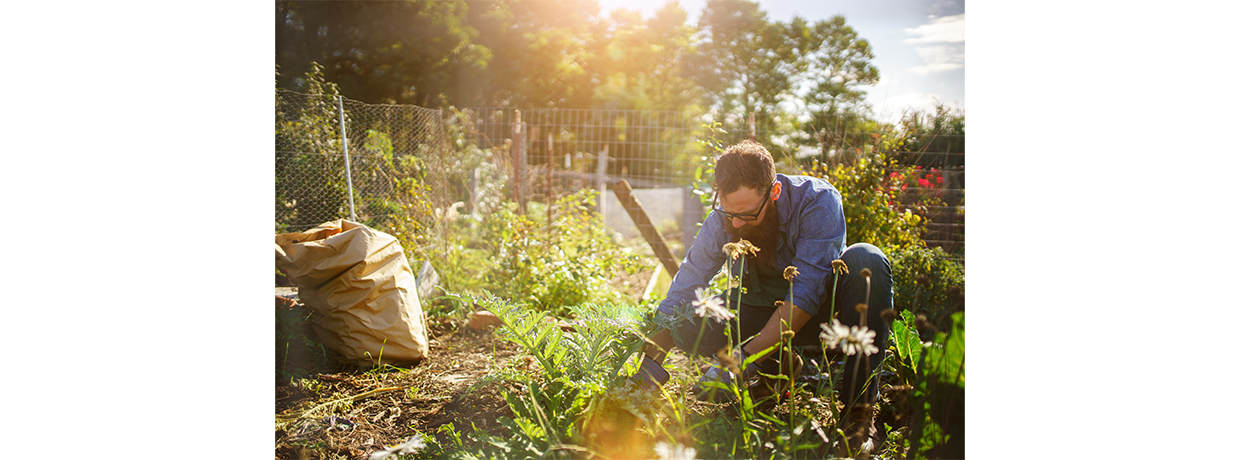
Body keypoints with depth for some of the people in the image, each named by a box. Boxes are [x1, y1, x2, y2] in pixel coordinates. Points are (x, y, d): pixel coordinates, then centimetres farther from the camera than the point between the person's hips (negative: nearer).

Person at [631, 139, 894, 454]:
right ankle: (777, 366, 1)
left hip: (822, 308, -2)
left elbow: (806, 291, -34)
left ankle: (859, 404, -28)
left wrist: (745, 359, -41)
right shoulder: (721, 221, -16)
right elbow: (679, 296, -13)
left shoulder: (817, 200, -26)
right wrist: (648, 373, -22)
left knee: (866, 260, -34)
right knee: (686, 325, -24)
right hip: (762, 313, 2)